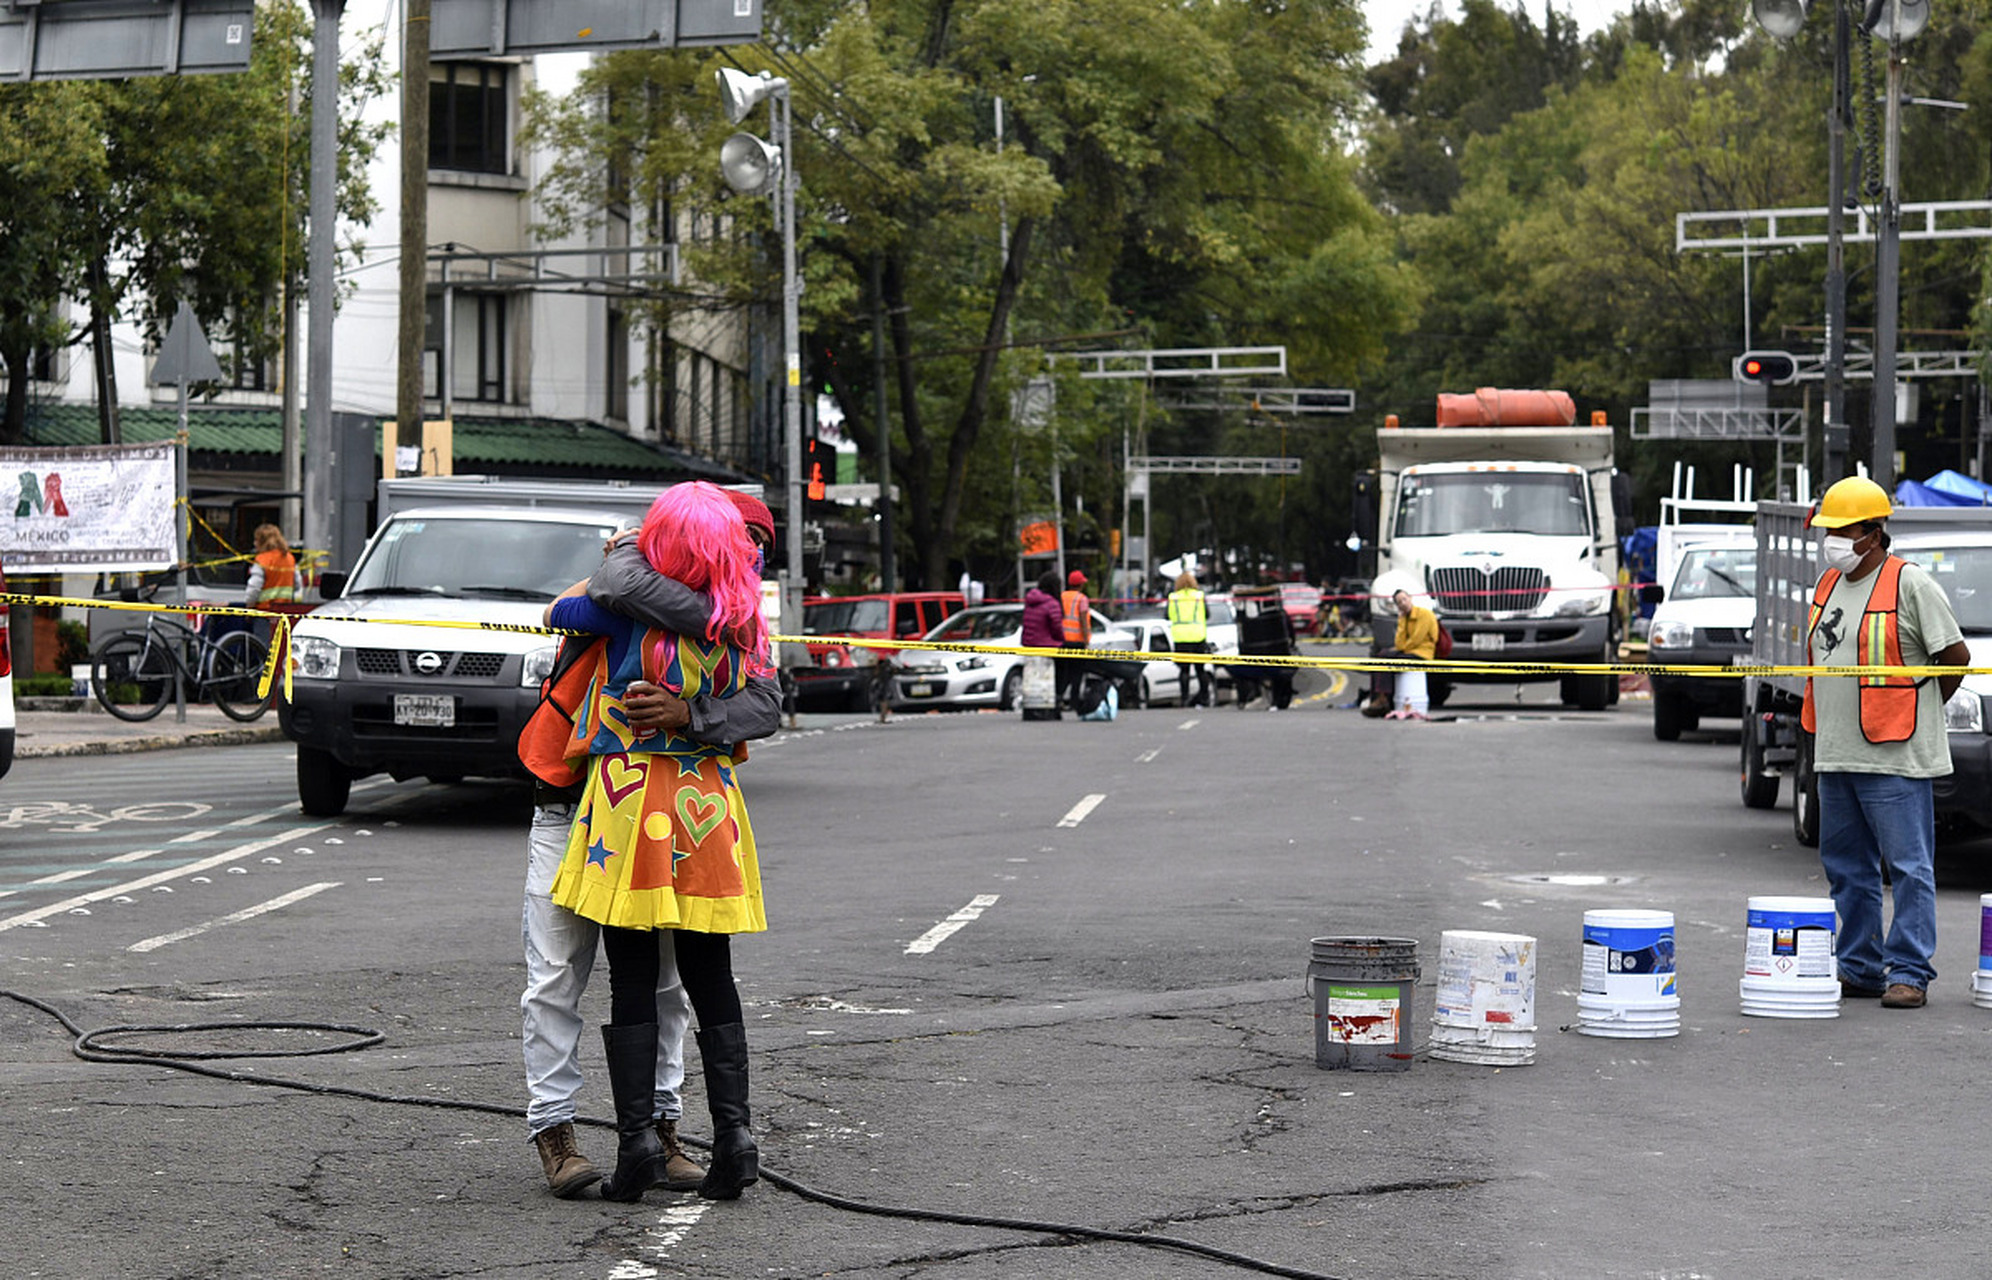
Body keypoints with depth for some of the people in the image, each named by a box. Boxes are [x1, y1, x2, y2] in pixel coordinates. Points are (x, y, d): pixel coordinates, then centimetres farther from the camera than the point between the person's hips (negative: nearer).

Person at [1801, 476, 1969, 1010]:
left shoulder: (1909, 584, -10)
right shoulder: (1828, 585, 13)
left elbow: (1956, 655, -7)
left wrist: (1919, 711, 2)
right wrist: (1822, 728, 15)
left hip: (1895, 757, -8)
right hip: (1833, 755, 8)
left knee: (1909, 867, -3)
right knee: (1847, 868, 13)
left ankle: (1909, 972, 0)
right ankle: (1860, 969, 22)